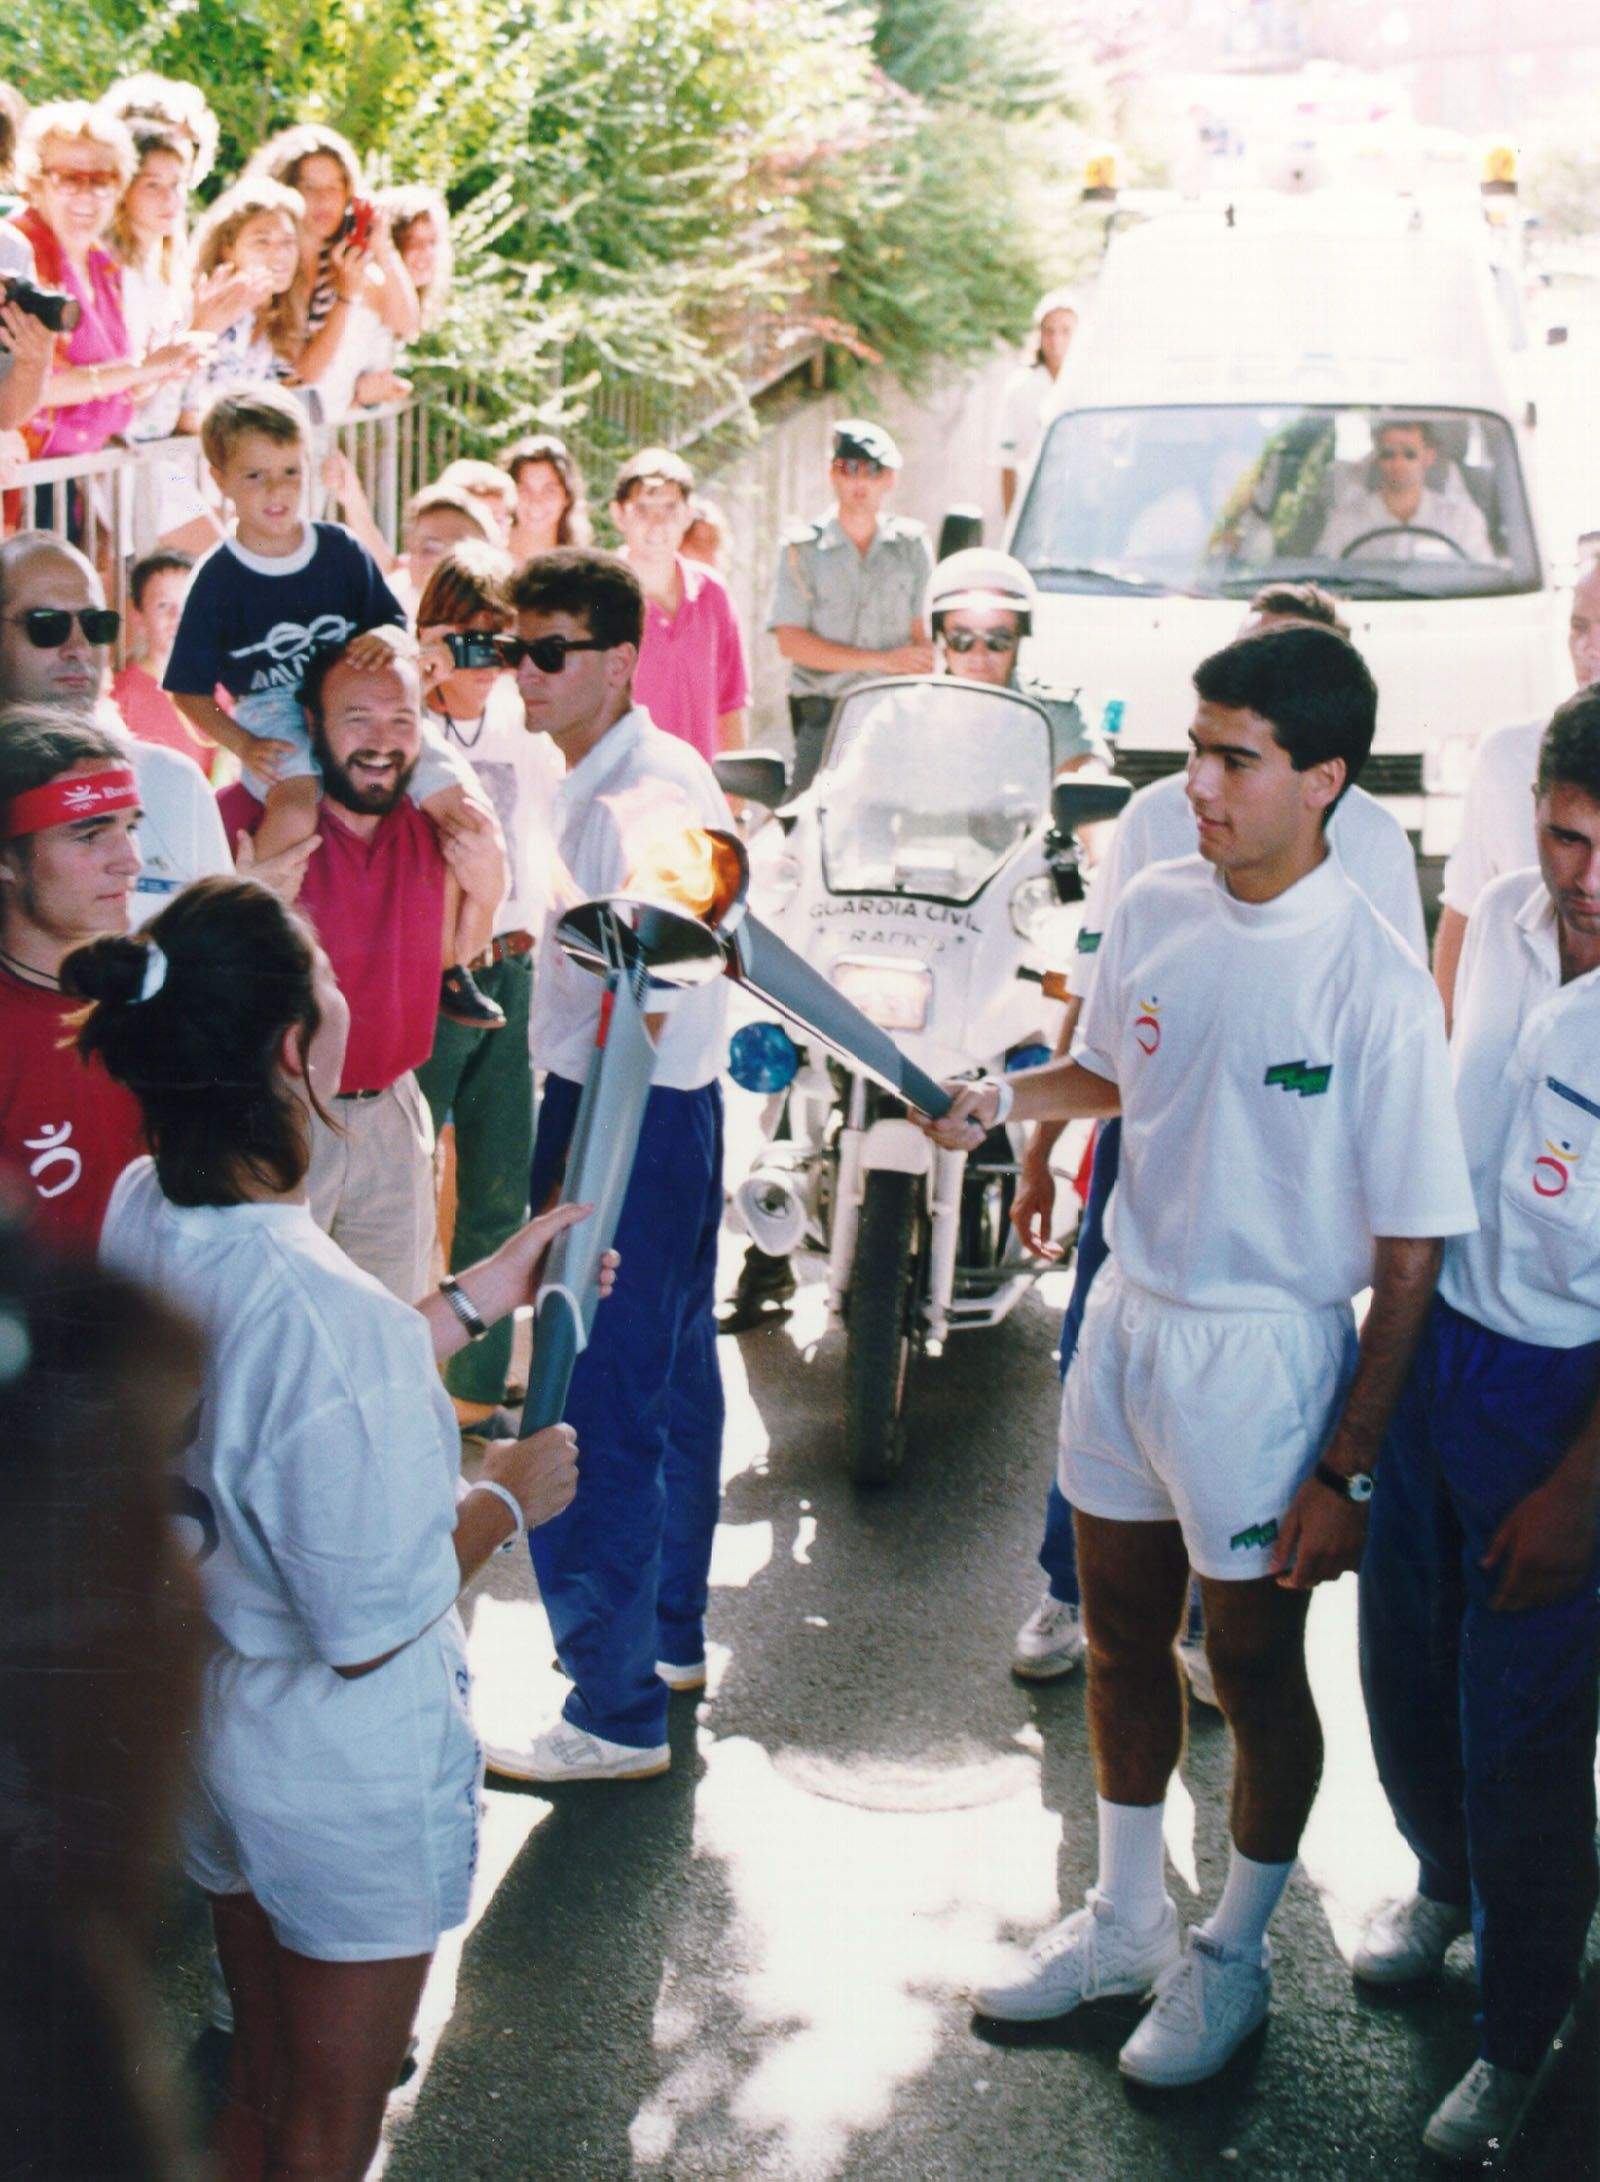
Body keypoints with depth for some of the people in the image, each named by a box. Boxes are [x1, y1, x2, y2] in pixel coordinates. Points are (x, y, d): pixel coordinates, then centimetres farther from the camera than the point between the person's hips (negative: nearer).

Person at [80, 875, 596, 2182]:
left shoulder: (141, 1215, -10)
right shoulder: (327, 1316, -36)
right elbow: (369, 1626, -26)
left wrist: (478, 1300, 11)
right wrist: (506, 1500, -10)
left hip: (198, 1721, 7)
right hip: (351, 1779, -7)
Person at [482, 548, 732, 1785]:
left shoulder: (635, 805, -22)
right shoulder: (664, 775, 10)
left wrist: (575, 1177, -25)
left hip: (634, 1125, -11)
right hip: (680, 1109, 11)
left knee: (597, 1419, -6)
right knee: (673, 1381, 21)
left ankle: (617, 1716, 2)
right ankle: (670, 1635, 37)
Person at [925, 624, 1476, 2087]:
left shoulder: (1373, 981, -21)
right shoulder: (1156, 910, -4)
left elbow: (1410, 1253, -17)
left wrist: (1345, 1472, -15)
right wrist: (1004, 1098, -3)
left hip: (1263, 1350, -6)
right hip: (1129, 1311, 6)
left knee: (1255, 1668, 11)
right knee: (1123, 1636, 19)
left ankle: (1235, 1955, 34)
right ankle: (1126, 1922, 41)